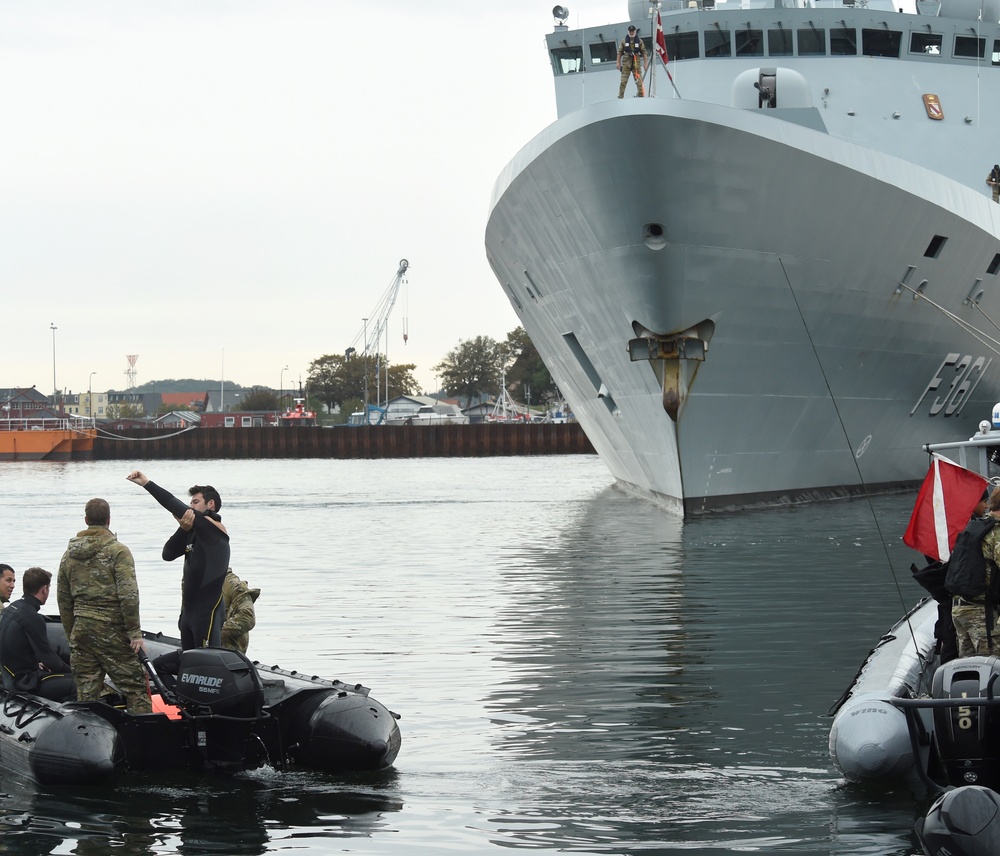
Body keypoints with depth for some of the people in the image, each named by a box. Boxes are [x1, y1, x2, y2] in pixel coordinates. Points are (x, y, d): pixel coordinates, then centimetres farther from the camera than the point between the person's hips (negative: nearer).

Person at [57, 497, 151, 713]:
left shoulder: (69, 555, 11)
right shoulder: (118, 551, -8)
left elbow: (63, 600, 16)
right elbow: (128, 595, -15)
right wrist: (135, 633, -11)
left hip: (81, 630, 5)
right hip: (111, 630, -5)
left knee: (86, 693, 7)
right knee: (135, 688, -2)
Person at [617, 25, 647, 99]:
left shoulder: (639, 41, 6)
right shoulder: (624, 41, 7)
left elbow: (644, 53, 6)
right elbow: (619, 52, 7)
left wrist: (645, 63, 0)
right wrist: (618, 62, 0)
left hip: (636, 62, 0)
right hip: (626, 62, 0)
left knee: (639, 80, -3)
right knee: (623, 81, -2)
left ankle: (641, 95, 2)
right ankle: (620, 96, 0)